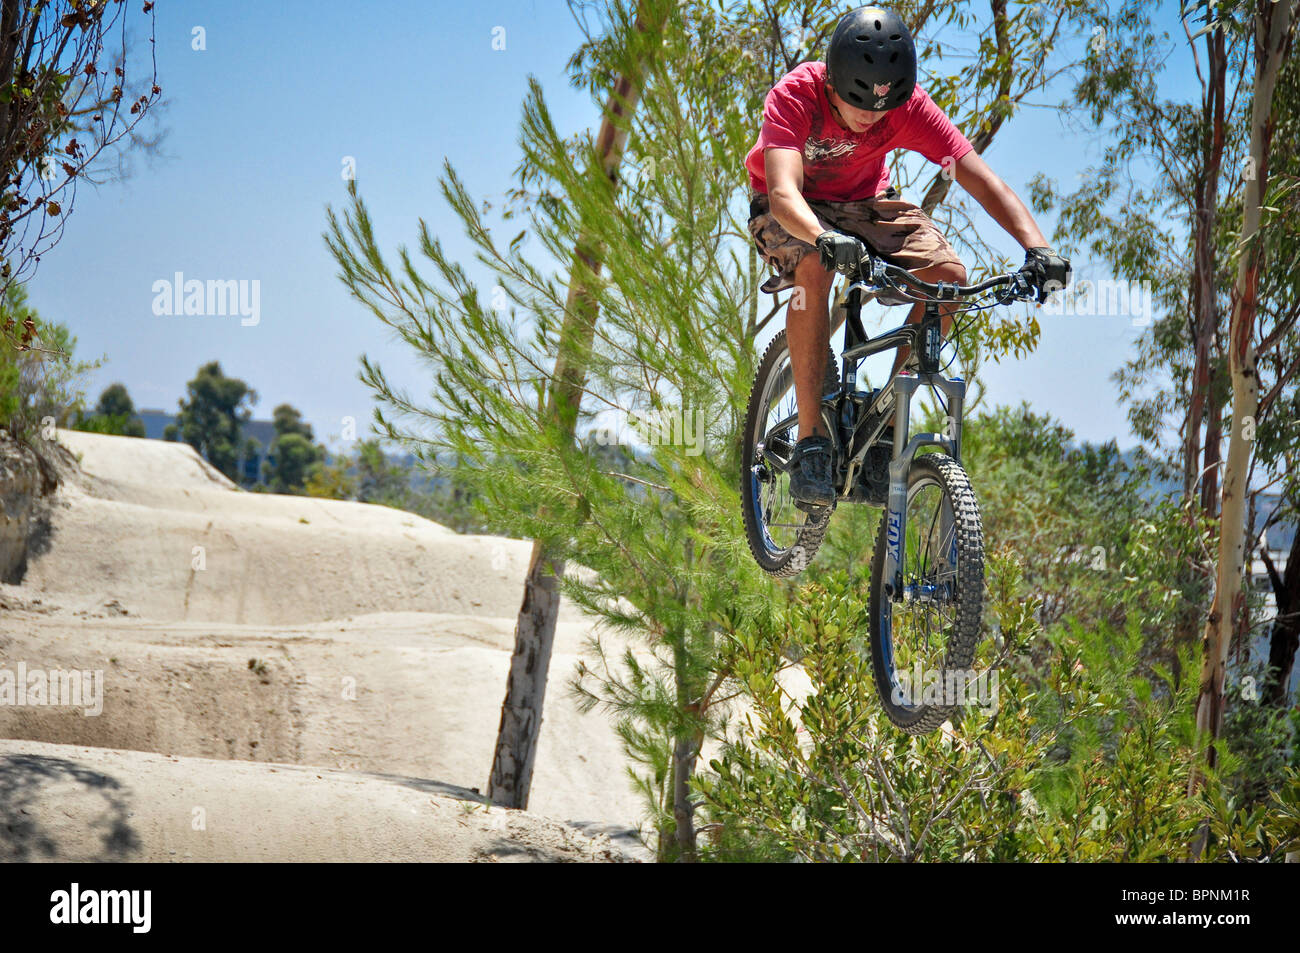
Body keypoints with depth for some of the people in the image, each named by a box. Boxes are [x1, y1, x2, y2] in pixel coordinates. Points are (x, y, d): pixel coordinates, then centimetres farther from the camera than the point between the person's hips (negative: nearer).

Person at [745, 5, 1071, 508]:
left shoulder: (909, 107, -23)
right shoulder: (795, 95, -32)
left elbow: (978, 175, -26)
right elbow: (783, 191, -46)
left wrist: (1038, 247, -41)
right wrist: (825, 238, -68)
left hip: (864, 202, 4)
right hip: (796, 211, -4)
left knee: (948, 274, -22)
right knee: (816, 268, -38)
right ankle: (810, 440, -30)